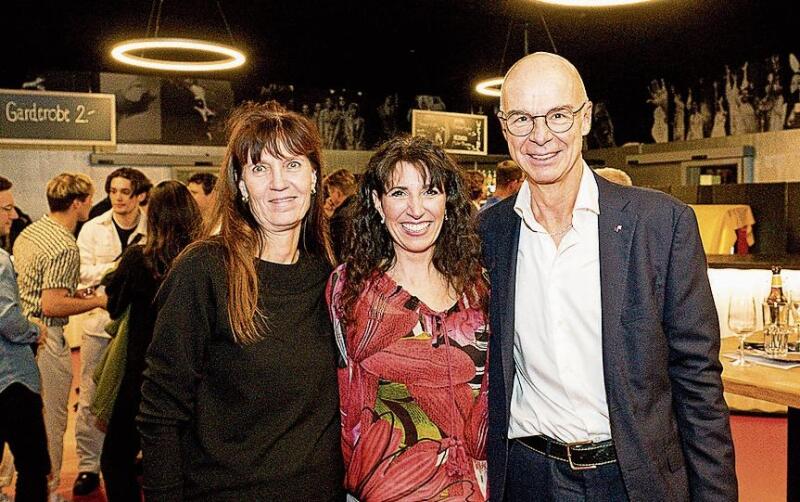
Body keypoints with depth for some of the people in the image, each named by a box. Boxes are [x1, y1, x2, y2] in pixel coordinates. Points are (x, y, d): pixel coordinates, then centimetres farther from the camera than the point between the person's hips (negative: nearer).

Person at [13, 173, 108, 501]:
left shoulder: (28, 232, 9)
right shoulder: (65, 248, -20)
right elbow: (51, 306, -24)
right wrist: (96, 301, -12)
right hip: (46, 339, -10)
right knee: (50, 421, 4)